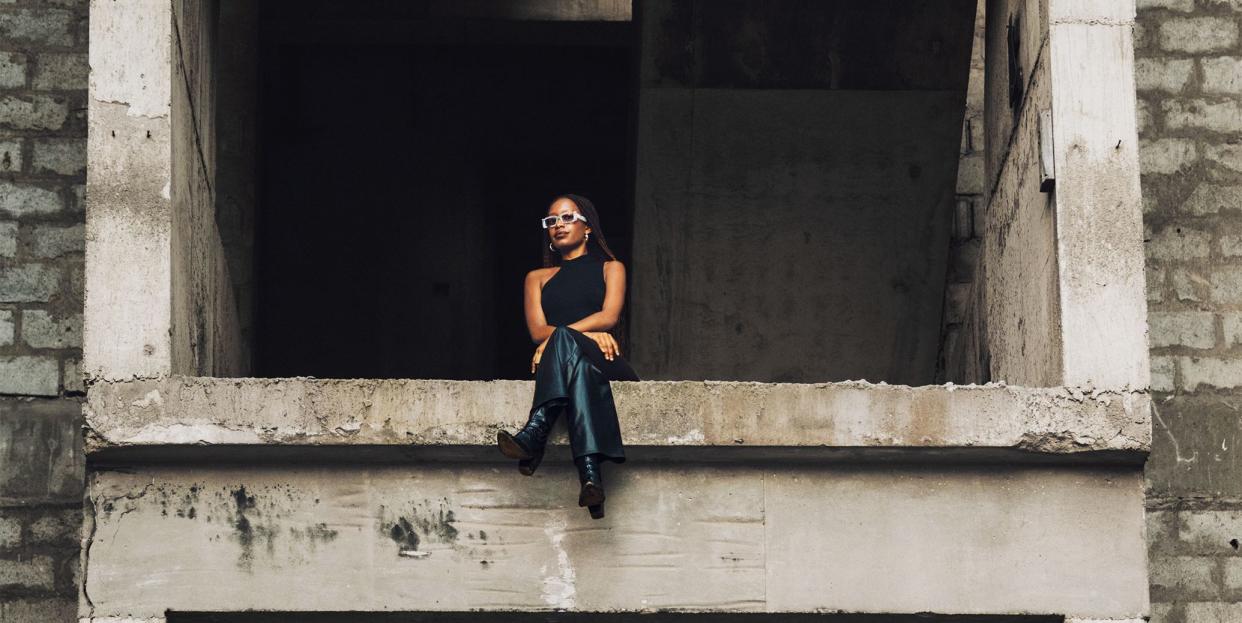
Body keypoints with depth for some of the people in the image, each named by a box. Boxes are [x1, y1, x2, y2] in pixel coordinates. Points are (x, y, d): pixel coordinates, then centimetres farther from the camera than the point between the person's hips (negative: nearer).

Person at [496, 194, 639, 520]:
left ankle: (535, 434, -60)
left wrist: (558, 336, -13)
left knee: (564, 342, -38)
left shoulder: (610, 268, 24)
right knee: (578, 361, -40)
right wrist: (589, 334, -10)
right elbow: (537, 330, 8)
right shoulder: (538, 278, 28)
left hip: (606, 363, -1)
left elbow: (609, 316, 3)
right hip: (557, 362, 1)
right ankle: (590, 474, -62)